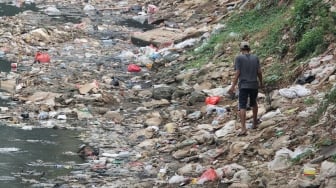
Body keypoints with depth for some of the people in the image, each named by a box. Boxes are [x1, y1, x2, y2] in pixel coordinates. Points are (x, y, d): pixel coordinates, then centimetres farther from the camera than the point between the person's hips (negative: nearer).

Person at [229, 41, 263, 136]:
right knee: (254, 103, 25)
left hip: (243, 86, -4)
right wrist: (261, 83, 18)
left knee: (242, 107, -7)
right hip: (254, 85, 4)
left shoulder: (238, 58, -4)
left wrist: (233, 86, -8)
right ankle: (255, 123, 39)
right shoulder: (255, 58, 5)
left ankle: (243, 129, -19)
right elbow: (259, 72, 4)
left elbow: (237, 72, -10)